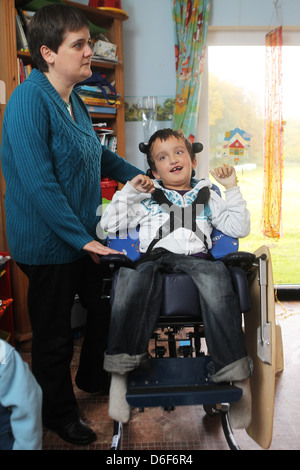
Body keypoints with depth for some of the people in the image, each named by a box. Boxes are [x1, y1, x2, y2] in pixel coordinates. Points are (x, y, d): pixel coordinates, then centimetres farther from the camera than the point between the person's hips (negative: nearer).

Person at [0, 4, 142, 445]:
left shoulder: (73, 100, 8)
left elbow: (97, 153, 23)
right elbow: (39, 183, -26)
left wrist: (140, 177, 17)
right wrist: (81, 239, -24)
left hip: (85, 234, 9)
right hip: (50, 244, -9)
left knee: (107, 306, 22)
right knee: (54, 335, 10)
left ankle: (94, 377, 48)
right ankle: (59, 413, 36)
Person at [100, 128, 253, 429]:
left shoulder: (207, 196, 29)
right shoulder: (146, 199, 27)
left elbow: (239, 229, 18)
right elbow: (109, 225, 18)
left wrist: (232, 188, 15)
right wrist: (129, 190, 14)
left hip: (196, 258, 0)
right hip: (154, 258, 0)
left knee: (215, 274, -38)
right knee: (137, 279, -38)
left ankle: (237, 374, -37)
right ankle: (120, 372, -38)